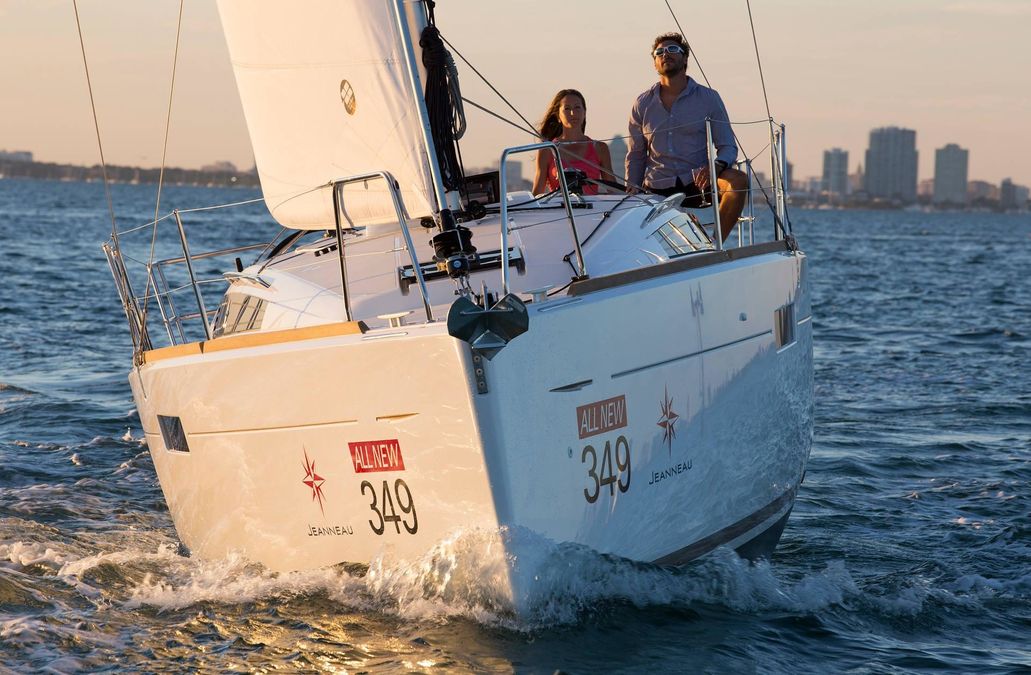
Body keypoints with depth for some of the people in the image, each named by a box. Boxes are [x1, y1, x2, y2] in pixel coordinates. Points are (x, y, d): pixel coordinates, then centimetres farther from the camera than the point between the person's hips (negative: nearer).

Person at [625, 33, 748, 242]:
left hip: (697, 185, -1)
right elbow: (636, 156, 17)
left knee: (738, 180, -32)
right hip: (656, 190, 1)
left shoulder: (708, 98, 4)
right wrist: (632, 190, 2)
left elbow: (728, 147, 1)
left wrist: (717, 165, -21)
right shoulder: (642, 104, 11)